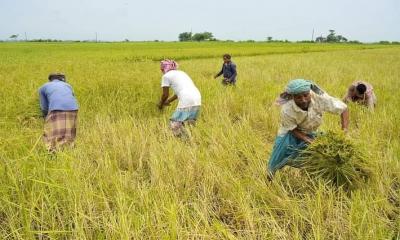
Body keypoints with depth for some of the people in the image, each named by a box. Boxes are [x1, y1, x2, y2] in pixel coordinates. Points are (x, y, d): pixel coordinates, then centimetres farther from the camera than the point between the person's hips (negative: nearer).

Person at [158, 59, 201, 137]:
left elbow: (165, 94, 10)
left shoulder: (166, 76, 6)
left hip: (186, 102, -8)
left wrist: (161, 104, 28)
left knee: (174, 124, 3)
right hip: (197, 100, 8)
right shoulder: (181, 73, 27)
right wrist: (168, 101, 40)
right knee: (189, 124, 20)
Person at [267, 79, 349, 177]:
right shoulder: (286, 110, -37)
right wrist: (311, 142, -31)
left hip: (310, 132, 3)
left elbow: (344, 109, -26)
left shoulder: (319, 98, -36)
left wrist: (344, 132, -36)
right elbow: (293, 129, -20)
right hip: (291, 132, -2)